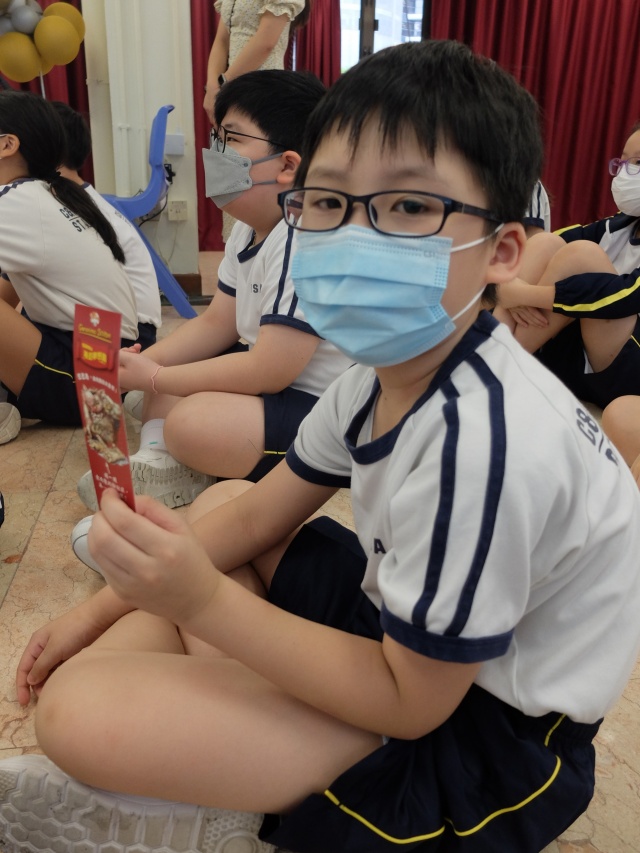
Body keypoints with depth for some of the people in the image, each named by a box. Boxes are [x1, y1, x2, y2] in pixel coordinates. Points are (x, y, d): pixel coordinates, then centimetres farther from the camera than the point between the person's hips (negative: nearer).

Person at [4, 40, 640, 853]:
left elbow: (410, 702, -23)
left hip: (476, 732, -8)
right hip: (408, 620, 9)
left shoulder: (479, 442, -32)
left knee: (77, 710, -23)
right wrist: (105, 605, 4)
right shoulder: (386, 369, -4)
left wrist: (203, 599, -27)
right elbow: (260, 514, 6)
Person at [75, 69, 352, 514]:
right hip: (276, 379, 10)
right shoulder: (250, 228, 6)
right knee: (171, 364, 12)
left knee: (191, 423, -30)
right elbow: (217, 323, 9)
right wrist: (143, 363, -6)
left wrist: (155, 379, -18)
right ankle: (156, 463, -5)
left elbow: (268, 371, -28)